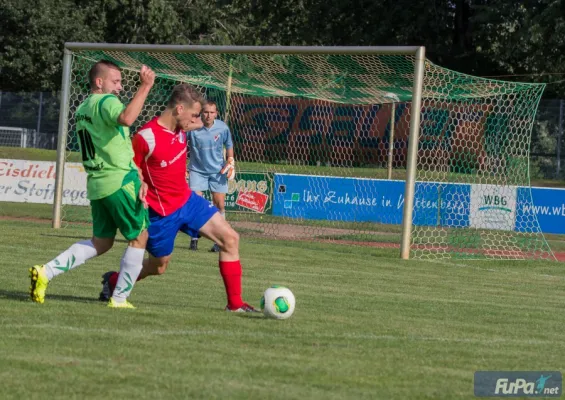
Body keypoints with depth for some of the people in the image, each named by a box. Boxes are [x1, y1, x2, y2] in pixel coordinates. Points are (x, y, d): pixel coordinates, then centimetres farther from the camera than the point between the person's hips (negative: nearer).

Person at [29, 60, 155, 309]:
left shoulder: (82, 109, 16)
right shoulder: (106, 102, -12)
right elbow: (126, 118, -36)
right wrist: (145, 87, -31)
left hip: (96, 185, 8)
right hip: (121, 181, -8)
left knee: (100, 242, 17)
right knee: (139, 237, 6)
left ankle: (46, 272, 5)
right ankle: (120, 298, 4)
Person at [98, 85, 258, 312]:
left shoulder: (181, 128, -3)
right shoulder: (146, 137, -25)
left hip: (187, 200, 7)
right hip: (162, 212, -7)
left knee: (230, 238, -6)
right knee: (159, 266, 11)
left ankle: (235, 303, -1)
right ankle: (113, 280, 40)